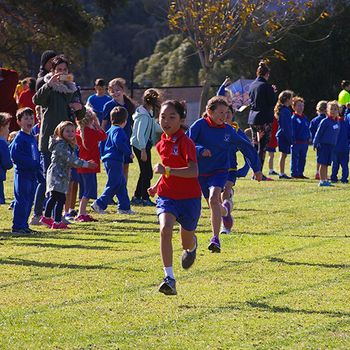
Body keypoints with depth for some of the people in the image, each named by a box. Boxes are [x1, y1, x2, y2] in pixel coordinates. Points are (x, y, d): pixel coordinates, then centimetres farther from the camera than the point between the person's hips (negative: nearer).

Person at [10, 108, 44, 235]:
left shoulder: (32, 138, 16)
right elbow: (15, 156, -21)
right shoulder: (19, 138, -11)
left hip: (32, 175, 9)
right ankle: (18, 226, -6)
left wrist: (40, 176, 21)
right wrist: (32, 164, -22)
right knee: (22, 201, -8)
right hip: (22, 174, -9)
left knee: (29, 201, 11)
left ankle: (24, 225, 17)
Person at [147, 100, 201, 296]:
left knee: (187, 242, 13)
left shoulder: (185, 142, -18)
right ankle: (169, 279, -26)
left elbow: (193, 171, -30)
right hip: (167, 195, 4)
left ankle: (192, 247, 56)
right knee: (165, 229, -24)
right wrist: (157, 186, 17)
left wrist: (167, 171, -35)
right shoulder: (163, 142, 5)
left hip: (189, 197, -4)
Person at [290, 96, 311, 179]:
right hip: (296, 142, -7)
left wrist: (309, 138, 10)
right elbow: (292, 130, -12)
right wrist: (293, 140, -17)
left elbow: (308, 129, 19)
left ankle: (300, 173, 19)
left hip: (305, 142, 7)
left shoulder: (305, 118, 13)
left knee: (302, 158, 12)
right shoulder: (293, 118, -9)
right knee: (295, 159, 0)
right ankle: (294, 173, 4)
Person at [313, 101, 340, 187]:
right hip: (324, 144, -6)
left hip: (332, 146, 6)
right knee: (323, 164, -5)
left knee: (327, 164, 11)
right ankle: (322, 181, -4)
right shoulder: (325, 121, -10)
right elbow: (318, 133, -9)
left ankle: (326, 180, 15)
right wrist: (315, 144, -11)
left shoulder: (336, 122, 10)